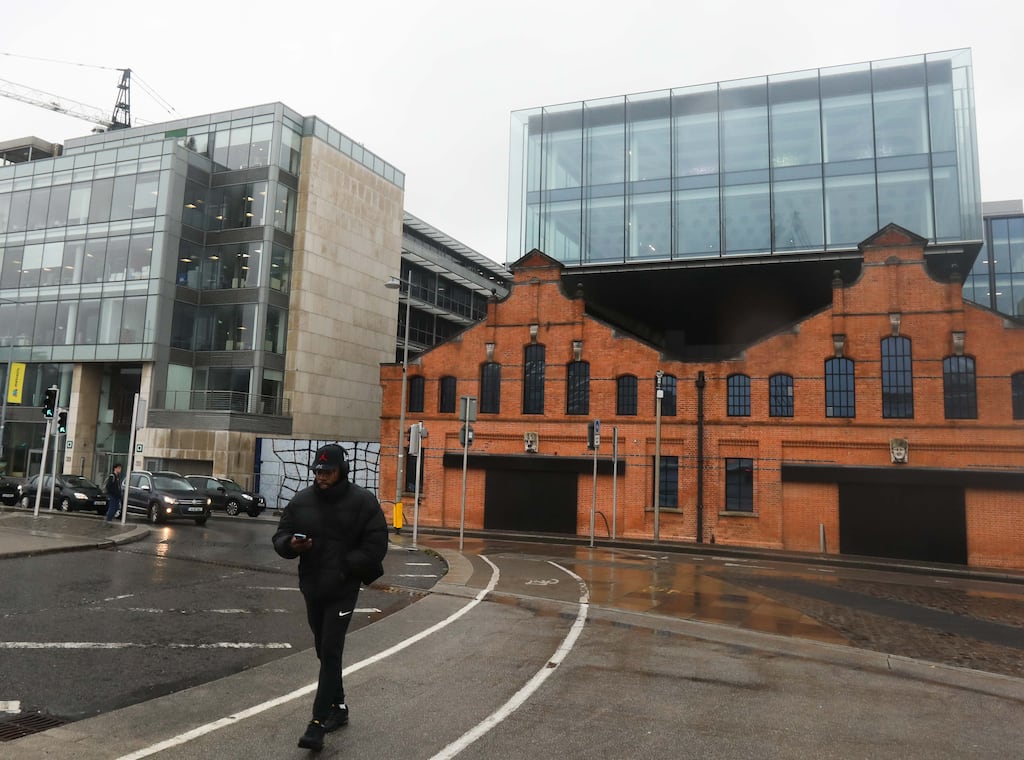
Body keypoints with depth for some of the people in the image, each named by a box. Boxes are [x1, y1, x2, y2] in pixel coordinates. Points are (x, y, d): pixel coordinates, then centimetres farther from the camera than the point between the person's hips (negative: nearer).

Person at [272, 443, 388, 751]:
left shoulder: (363, 501, -10)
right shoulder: (301, 500, 2)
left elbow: (376, 545, -11)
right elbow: (279, 537, 7)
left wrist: (344, 567, -19)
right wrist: (290, 544, -17)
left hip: (342, 591, -5)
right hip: (311, 588, 5)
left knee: (330, 653, -8)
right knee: (324, 652, 17)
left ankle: (318, 723, -3)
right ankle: (338, 706, 34)